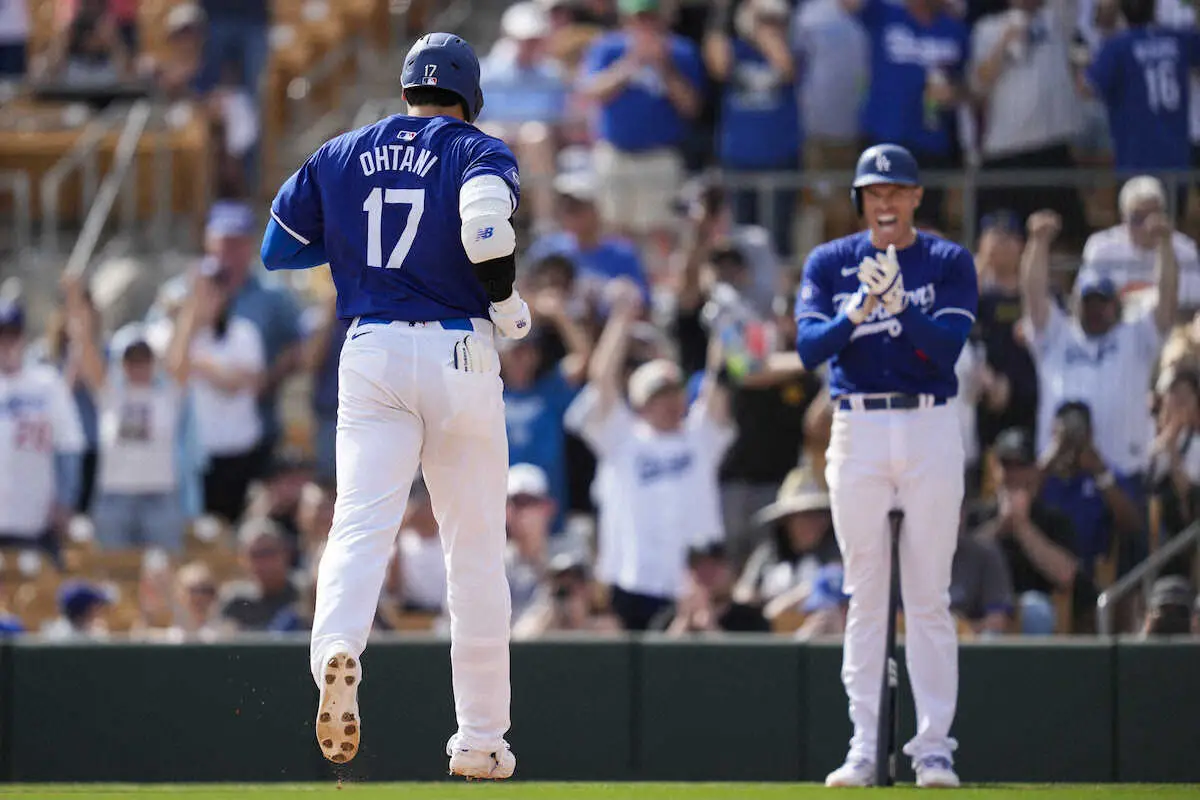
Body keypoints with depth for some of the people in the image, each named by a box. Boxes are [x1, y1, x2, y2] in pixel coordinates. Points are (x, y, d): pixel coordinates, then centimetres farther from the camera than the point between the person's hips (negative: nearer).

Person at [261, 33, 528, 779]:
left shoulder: (339, 156, 13)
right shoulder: (478, 151, 2)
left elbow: (279, 247, 16)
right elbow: (486, 224, -19)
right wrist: (508, 305, -4)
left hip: (371, 354, 2)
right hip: (459, 353, -2)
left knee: (360, 523, -10)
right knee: (476, 549, 8)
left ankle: (337, 648, -43)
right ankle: (481, 739, 10)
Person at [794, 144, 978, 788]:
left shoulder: (949, 263, 4)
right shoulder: (829, 263, 8)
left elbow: (948, 345, -10)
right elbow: (808, 348, -4)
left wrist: (897, 303, -24)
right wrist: (855, 312, -21)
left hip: (931, 428, -1)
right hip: (858, 429, 1)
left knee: (929, 596, -2)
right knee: (865, 595, 1)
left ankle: (933, 747, -1)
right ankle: (862, 747, 2)